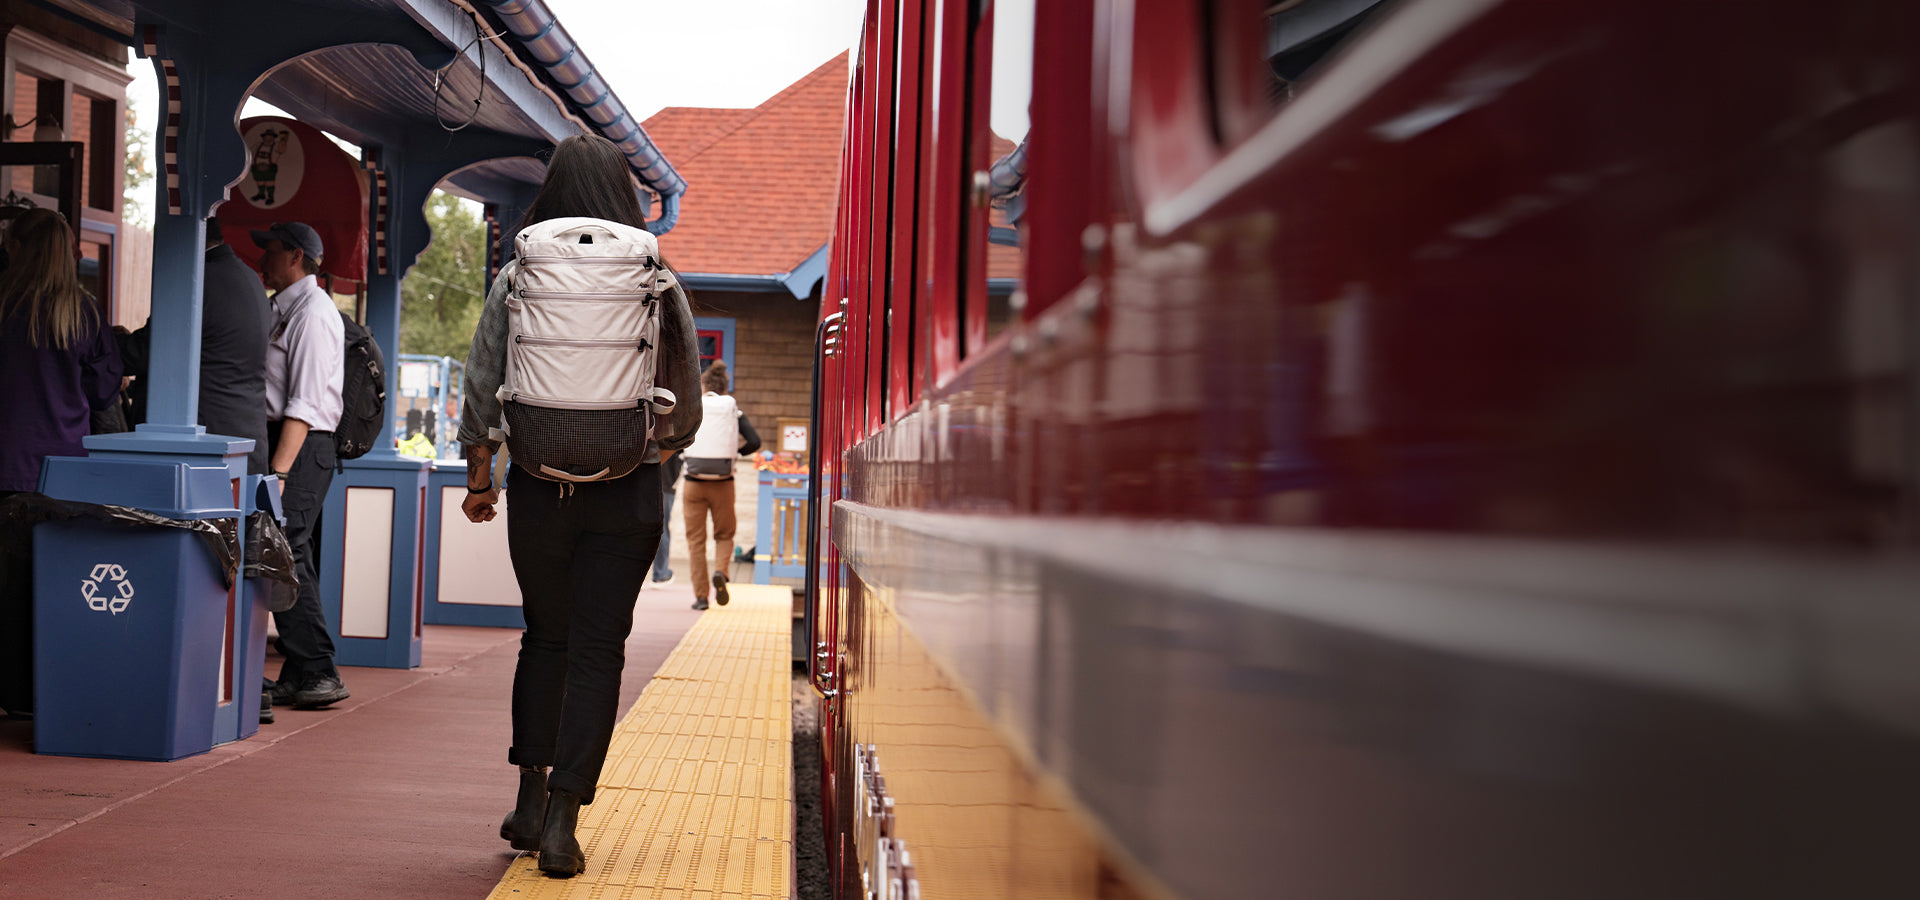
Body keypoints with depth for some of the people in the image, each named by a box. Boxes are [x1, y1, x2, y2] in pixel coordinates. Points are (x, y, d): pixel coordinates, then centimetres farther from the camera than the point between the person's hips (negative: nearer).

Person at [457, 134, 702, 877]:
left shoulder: (519, 280, -1)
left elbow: (481, 390, 0)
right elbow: (685, 406, 6)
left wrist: (479, 480, 12)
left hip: (540, 486, 1)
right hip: (628, 492, -1)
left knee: (545, 637, 18)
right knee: (597, 650, 3)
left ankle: (531, 799, 20)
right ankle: (562, 819, 0)